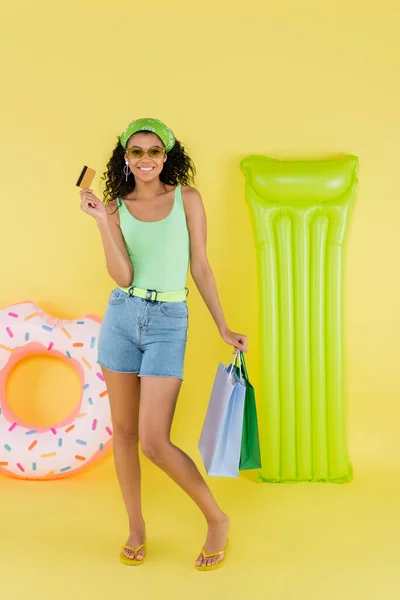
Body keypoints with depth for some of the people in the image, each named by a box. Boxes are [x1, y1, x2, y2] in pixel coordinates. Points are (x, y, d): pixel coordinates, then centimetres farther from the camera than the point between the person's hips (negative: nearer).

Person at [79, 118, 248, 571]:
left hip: (168, 322, -3)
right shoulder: (116, 206, 4)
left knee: (154, 443, -9)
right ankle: (136, 526, 29)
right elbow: (122, 276, -7)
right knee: (124, 430, 11)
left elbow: (200, 267, 4)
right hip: (121, 317, 3)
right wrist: (102, 221, -14)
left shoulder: (186, 198, 1)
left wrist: (224, 329, 3)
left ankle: (216, 519, 14)